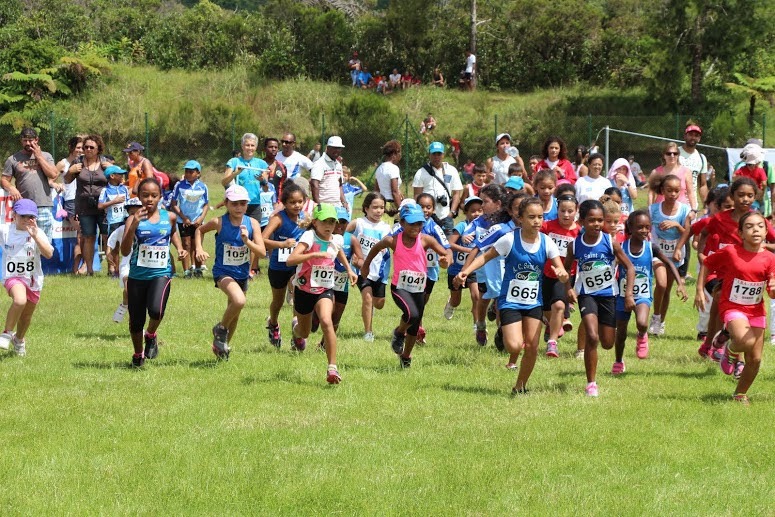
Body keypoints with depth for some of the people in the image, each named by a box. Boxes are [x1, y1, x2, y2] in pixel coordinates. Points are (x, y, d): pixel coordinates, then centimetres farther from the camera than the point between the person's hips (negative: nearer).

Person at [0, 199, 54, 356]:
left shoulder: (37, 233, -9)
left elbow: (49, 254, -21)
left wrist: (35, 236, -31)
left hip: (33, 279, 2)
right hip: (13, 277, -2)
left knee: (26, 315, 16)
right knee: (20, 300, -33)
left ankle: (19, 339, 48)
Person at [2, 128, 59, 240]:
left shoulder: (46, 156, 12)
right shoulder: (13, 159, 9)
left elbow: (53, 174, -2)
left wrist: (39, 156, -1)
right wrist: (11, 188, -15)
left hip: (44, 207, 1)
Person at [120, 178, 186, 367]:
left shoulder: (169, 217, 2)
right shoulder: (134, 219, -7)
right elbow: (125, 251, -18)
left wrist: (179, 248, 10)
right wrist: (134, 225, -28)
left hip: (161, 273, 0)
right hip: (137, 275, 0)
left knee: (156, 310, -26)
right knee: (136, 321, 9)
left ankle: (151, 335, 8)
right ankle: (138, 354, 36)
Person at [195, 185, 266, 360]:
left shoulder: (252, 224, -9)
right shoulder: (219, 223, -14)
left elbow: (262, 252, -13)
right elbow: (200, 230, 7)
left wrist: (247, 240, -28)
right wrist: (199, 249, -8)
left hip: (242, 274, 5)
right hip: (223, 272, -5)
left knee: (234, 311, 19)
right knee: (239, 301, -31)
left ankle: (222, 345, 43)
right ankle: (221, 329, -3)